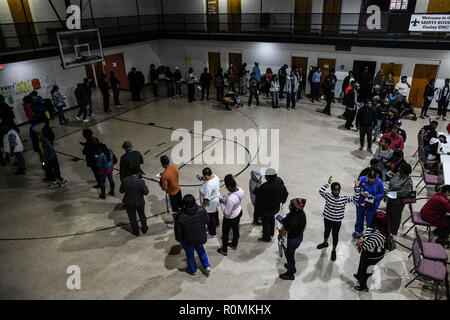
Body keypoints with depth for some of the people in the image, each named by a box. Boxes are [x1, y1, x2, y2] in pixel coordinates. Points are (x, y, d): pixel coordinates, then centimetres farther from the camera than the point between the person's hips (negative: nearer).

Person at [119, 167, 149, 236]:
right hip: (139, 203, -1)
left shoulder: (124, 180, -14)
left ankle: (136, 232, 35)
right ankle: (144, 229, 43)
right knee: (142, 215, 25)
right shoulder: (141, 181, -22)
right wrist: (145, 186, 0)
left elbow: (121, 191, -2)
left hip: (128, 203, 1)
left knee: (132, 218, 20)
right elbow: (146, 192, -16)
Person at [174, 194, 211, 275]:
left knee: (190, 255, 26)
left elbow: (178, 232, -19)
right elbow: (207, 221, -6)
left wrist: (179, 240, 2)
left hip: (188, 242, -2)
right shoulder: (202, 210, -27)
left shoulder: (181, 218, -35)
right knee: (201, 250, 34)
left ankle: (193, 270, 49)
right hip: (200, 238, 2)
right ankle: (207, 266, 40)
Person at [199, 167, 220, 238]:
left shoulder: (208, 185, -39)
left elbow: (207, 198, -32)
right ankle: (216, 223, 60)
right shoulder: (215, 176, -12)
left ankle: (212, 233, 31)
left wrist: (203, 206, -19)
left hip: (210, 203, -9)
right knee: (215, 211, 33)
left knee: (210, 218, 11)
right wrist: (204, 179, -3)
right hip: (216, 197, 10)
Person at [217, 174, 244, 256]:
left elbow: (226, 213, -31)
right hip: (239, 212, 7)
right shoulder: (240, 190, -20)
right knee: (236, 229, 30)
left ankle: (224, 250, 42)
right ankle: (234, 245, 56)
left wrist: (222, 203, -19)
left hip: (230, 218, -7)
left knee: (225, 233, 19)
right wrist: (225, 199, -6)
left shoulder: (230, 199, -43)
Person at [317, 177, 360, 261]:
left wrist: (356, 188, -29)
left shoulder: (344, 198, -15)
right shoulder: (328, 196, -18)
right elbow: (321, 191, -35)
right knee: (327, 231, 26)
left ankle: (334, 251, 36)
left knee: (335, 235, 13)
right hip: (327, 219, 1)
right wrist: (328, 183, -37)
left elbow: (355, 198, -19)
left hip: (337, 221, -1)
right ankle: (325, 243, 56)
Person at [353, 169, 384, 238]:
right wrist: (362, 193, -24)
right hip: (361, 202, 2)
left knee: (370, 219, 10)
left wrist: (374, 198, -22)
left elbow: (382, 193, -6)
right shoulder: (362, 179, -18)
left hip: (372, 204, -1)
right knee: (359, 217, 20)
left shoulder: (379, 182, -19)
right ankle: (358, 231, 42)